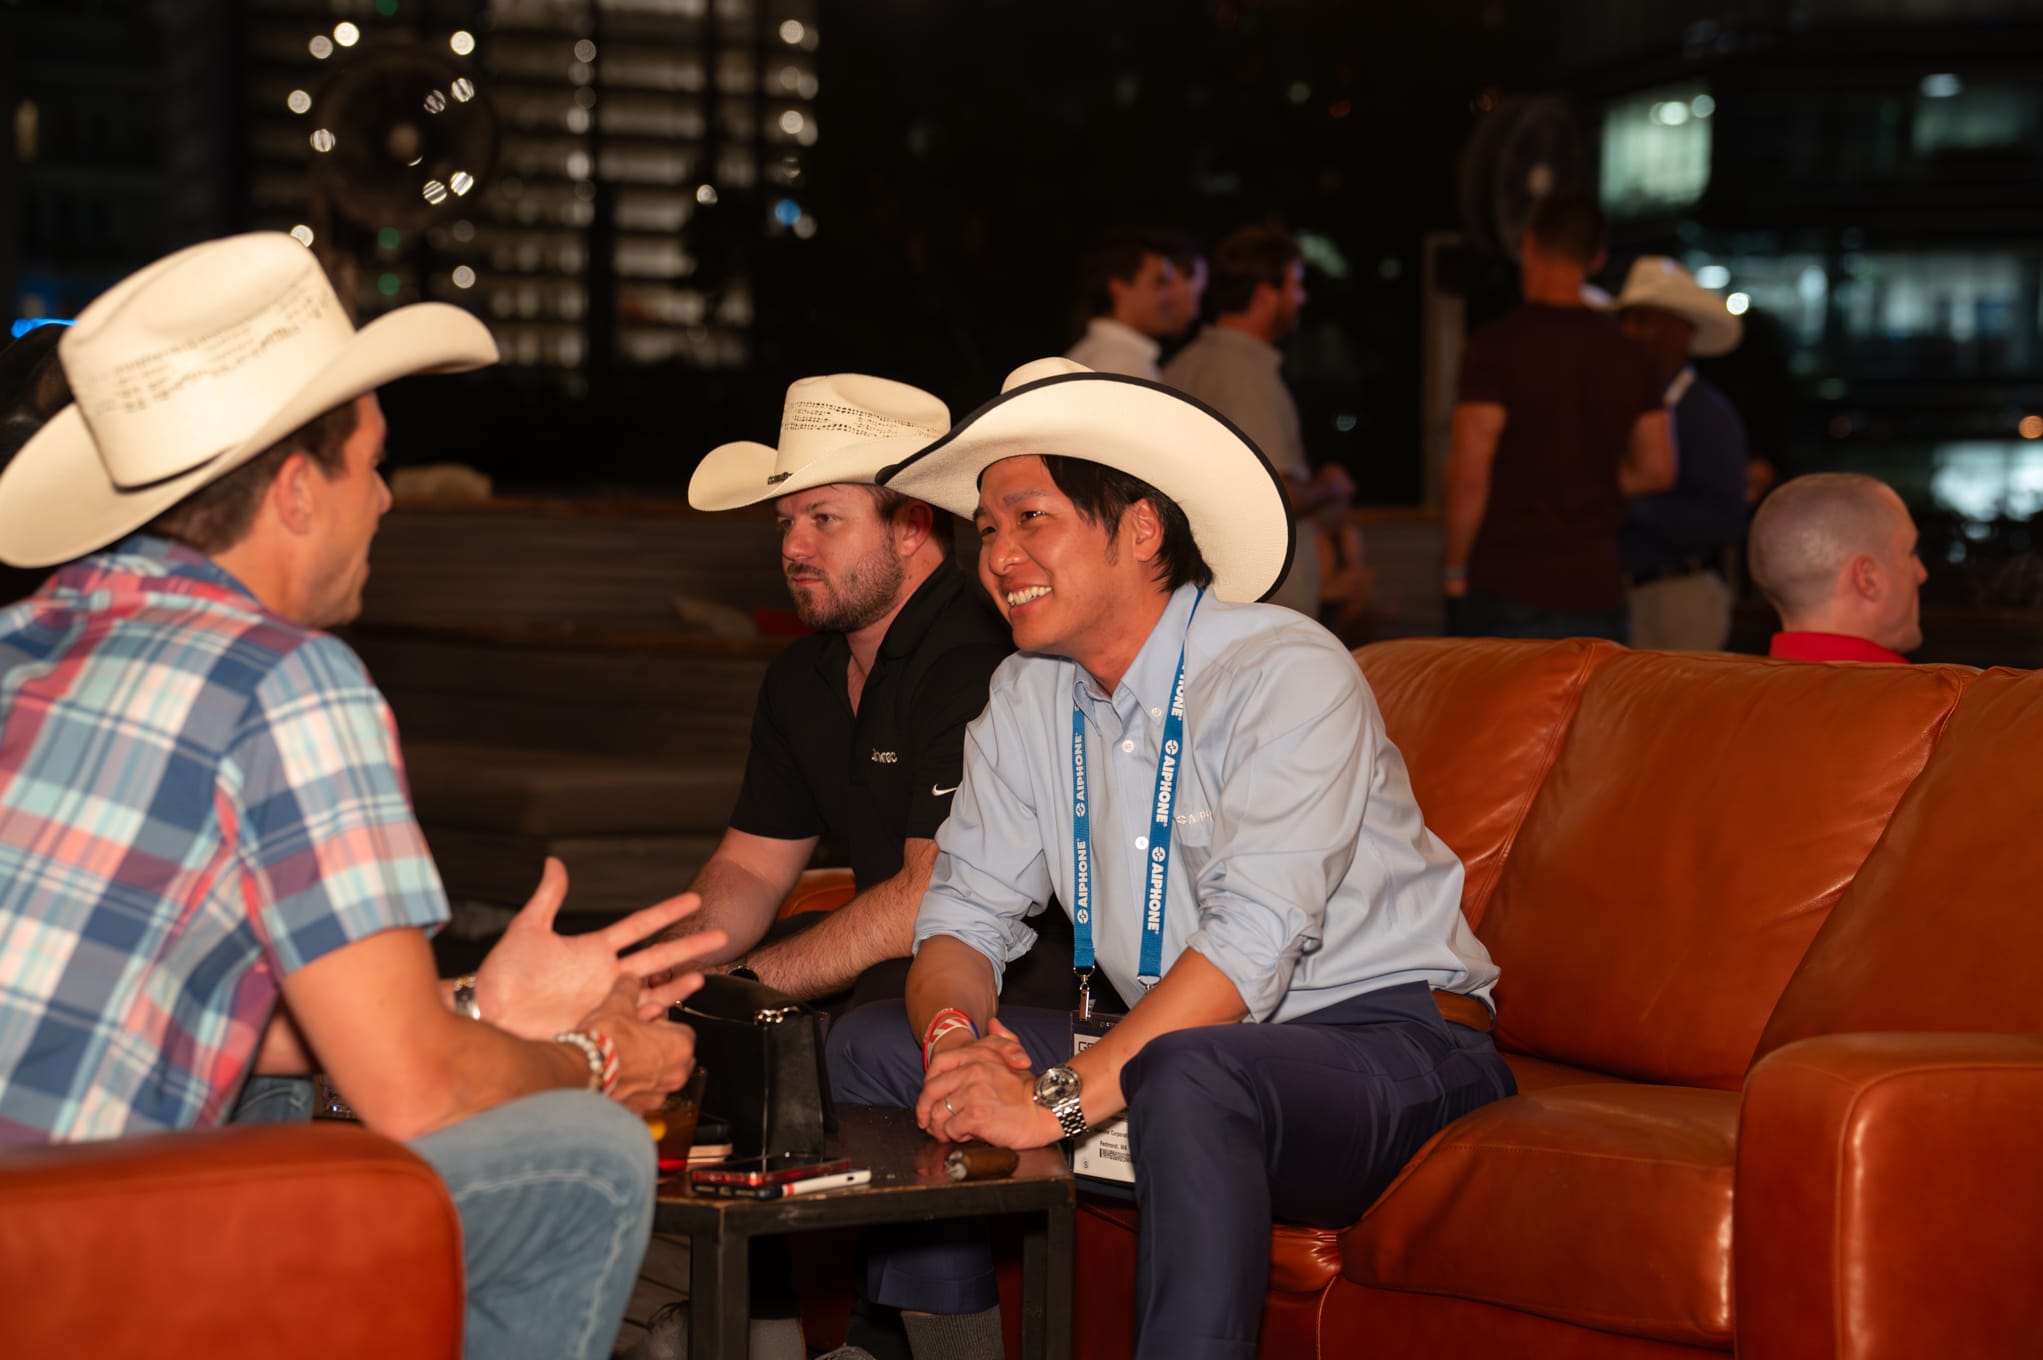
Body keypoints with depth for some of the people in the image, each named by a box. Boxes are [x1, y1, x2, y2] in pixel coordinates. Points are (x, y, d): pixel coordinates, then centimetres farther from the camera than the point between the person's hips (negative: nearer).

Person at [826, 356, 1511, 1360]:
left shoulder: (1285, 674, -17)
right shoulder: (1026, 698, 6)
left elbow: (1254, 941, -27)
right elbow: (965, 917, 4)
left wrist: (1061, 1097, -33)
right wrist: (955, 1032, -20)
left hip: (1383, 1035, -7)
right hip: (1172, 1038, 7)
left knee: (1188, 1076, -38)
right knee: (872, 1045, -2)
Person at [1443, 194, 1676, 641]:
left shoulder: (1498, 346, -9)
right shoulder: (1629, 358, 7)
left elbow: (1469, 474, -13)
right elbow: (1657, 470, 13)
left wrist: (1453, 571, -4)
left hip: (1506, 590, -4)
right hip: (1595, 588, 4)